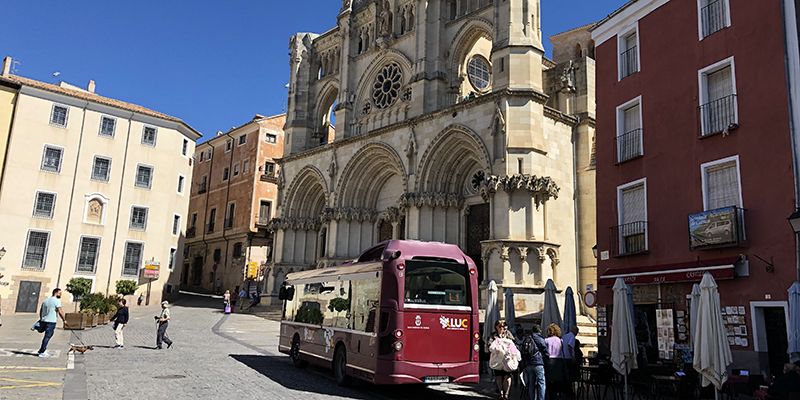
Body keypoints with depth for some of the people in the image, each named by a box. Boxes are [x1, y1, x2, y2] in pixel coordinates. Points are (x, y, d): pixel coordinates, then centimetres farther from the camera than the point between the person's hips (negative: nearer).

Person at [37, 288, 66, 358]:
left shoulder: (45, 300, 16)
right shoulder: (57, 300, -8)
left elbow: (40, 311, 20)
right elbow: (60, 311, -14)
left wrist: (41, 319, 28)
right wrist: (64, 320, -7)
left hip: (43, 320, 8)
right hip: (51, 321, -8)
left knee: (47, 336, 20)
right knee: (47, 336, -4)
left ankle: (42, 350, 21)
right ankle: (42, 352, -2)